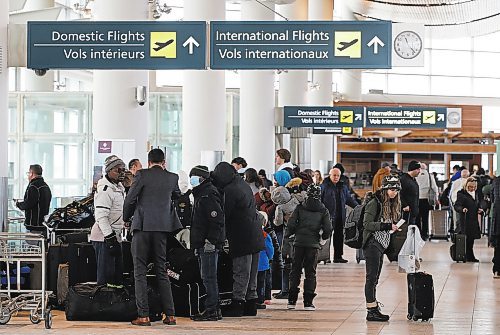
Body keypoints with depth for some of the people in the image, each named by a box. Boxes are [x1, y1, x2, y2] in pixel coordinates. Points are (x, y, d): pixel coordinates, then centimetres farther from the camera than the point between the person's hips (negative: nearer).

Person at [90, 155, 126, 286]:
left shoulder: (119, 187, 16)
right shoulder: (105, 190, -16)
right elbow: (101, 217, -21)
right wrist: (110, 238, -24)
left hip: (114, 236, 10)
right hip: (104, 238, -10)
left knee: (118, 274, 13)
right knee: (106, 275, -9)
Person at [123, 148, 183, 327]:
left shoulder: (142, 175, -5)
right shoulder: (172, 178, 6)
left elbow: (129, 200, -5)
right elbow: (177, 195, 27)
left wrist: (126, 218, 12)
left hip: (142, 227, -4)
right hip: (162, 228, 4)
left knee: (140, 272, 1)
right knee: (161, 271, 11)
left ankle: (143, 315, -5)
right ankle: (170, 315, 9)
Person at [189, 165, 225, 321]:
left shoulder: (208, 194, -11)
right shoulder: (201, 194, 22)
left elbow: (217, 219, -20)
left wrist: (211, 240, -23)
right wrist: (197, 244, 22)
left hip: (209, 244, -11)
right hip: (203, 244, 11)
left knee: (209, 277, -10)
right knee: (208, 277, 12)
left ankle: (212, 310, -9)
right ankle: (214, 309, 16)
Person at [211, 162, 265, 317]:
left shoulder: (230, 190, -15)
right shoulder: (244, 185, 14)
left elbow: (224, 215, -13)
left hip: (242, 238, -9)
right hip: (256, 237, 9)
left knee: (241, 272, -5)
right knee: (251, 273, 13)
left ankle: (237, 303, -2)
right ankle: (251, 303, 17)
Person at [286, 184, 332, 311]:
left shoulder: (300, 208, 1)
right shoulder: (323, 211, 2)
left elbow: (291, 224, -6)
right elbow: (328, 229, -3)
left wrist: (288, 234, 13)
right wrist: (323, 237, 17)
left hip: (299, 242, 0)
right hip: (313, 244, 0)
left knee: (295, 271, 9)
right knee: (310, 272, 5)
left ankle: (292, 301, 7)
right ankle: (308, 302, 1)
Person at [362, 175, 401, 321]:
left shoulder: (393, 204, 12)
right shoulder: (374, 203, -13)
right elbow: (367, 224, -19)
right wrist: (387, 226, -24)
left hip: (382, 245, 8)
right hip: (372, 244, -8)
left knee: (375, 278, 12)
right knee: (372, 277, -7)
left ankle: (373, 305, 16)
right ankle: (371, 311, -7)